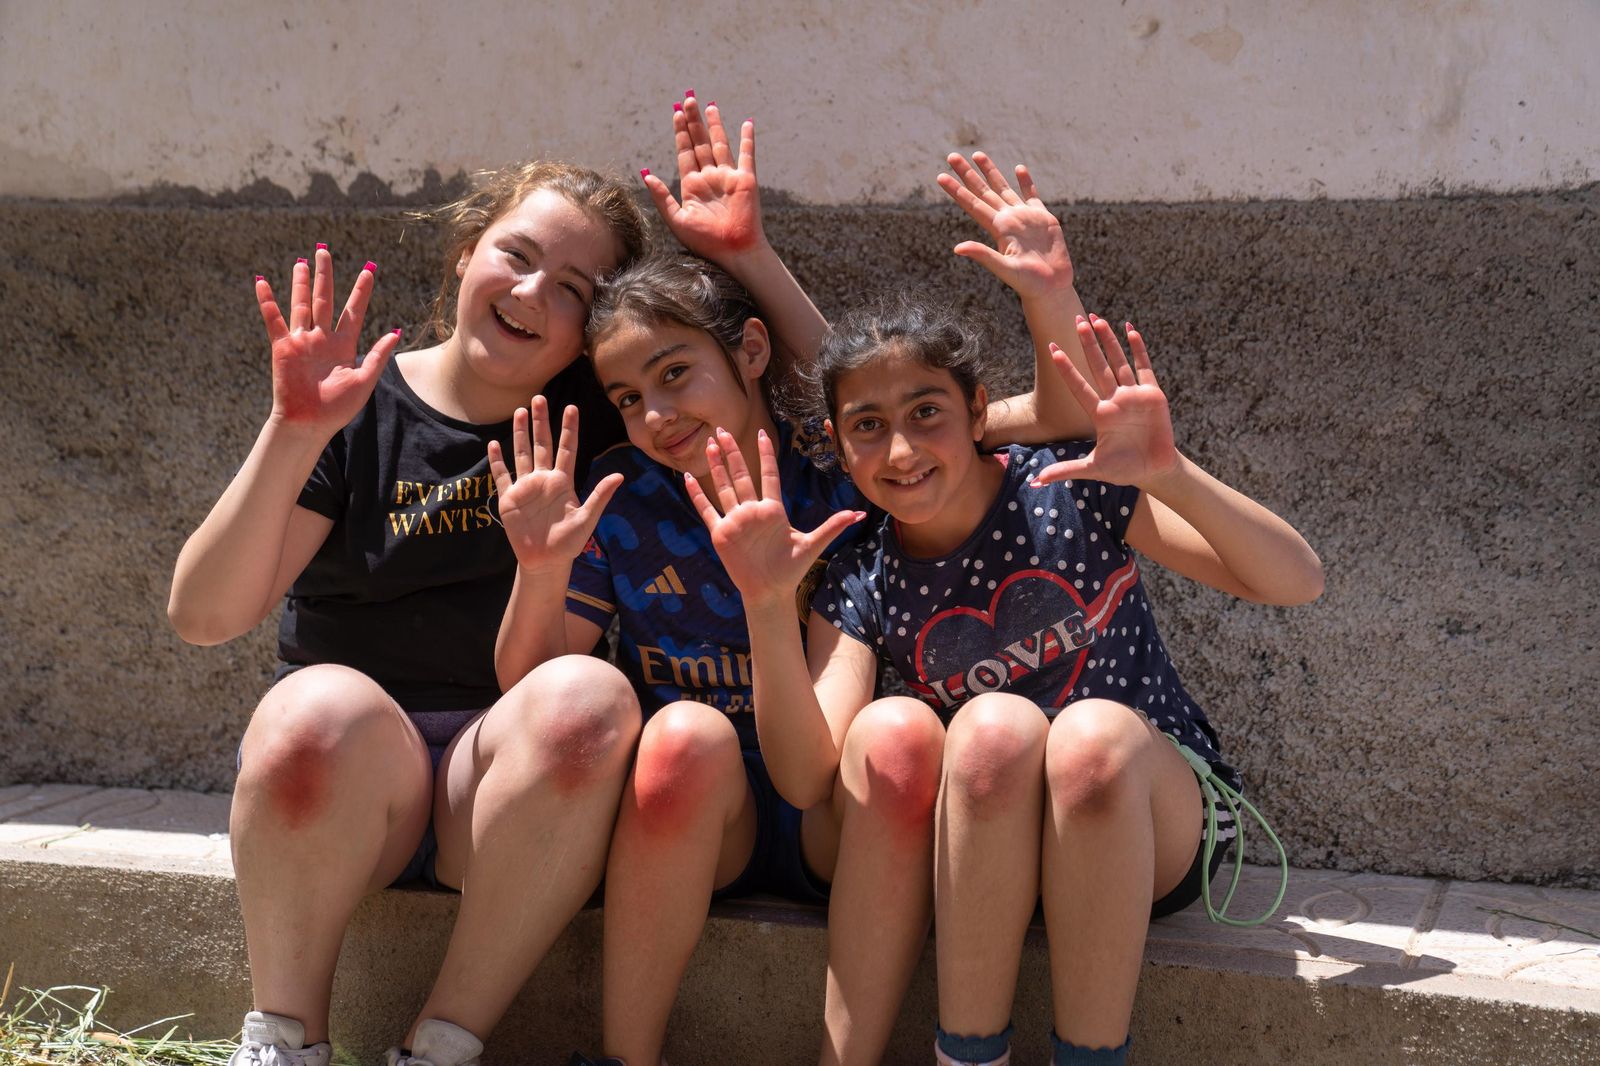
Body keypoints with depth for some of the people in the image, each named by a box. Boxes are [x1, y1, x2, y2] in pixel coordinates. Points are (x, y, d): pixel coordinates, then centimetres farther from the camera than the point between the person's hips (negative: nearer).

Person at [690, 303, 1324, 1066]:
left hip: (1152, 830, -1)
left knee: (1092, 732, -34)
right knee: (993, 726, -31)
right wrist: (767, 604, -28)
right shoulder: (860, 588, -3)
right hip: (986, 853, 1)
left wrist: (1170, 474, -33)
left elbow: (1297, 582, -17)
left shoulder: (1071, 490, -10)